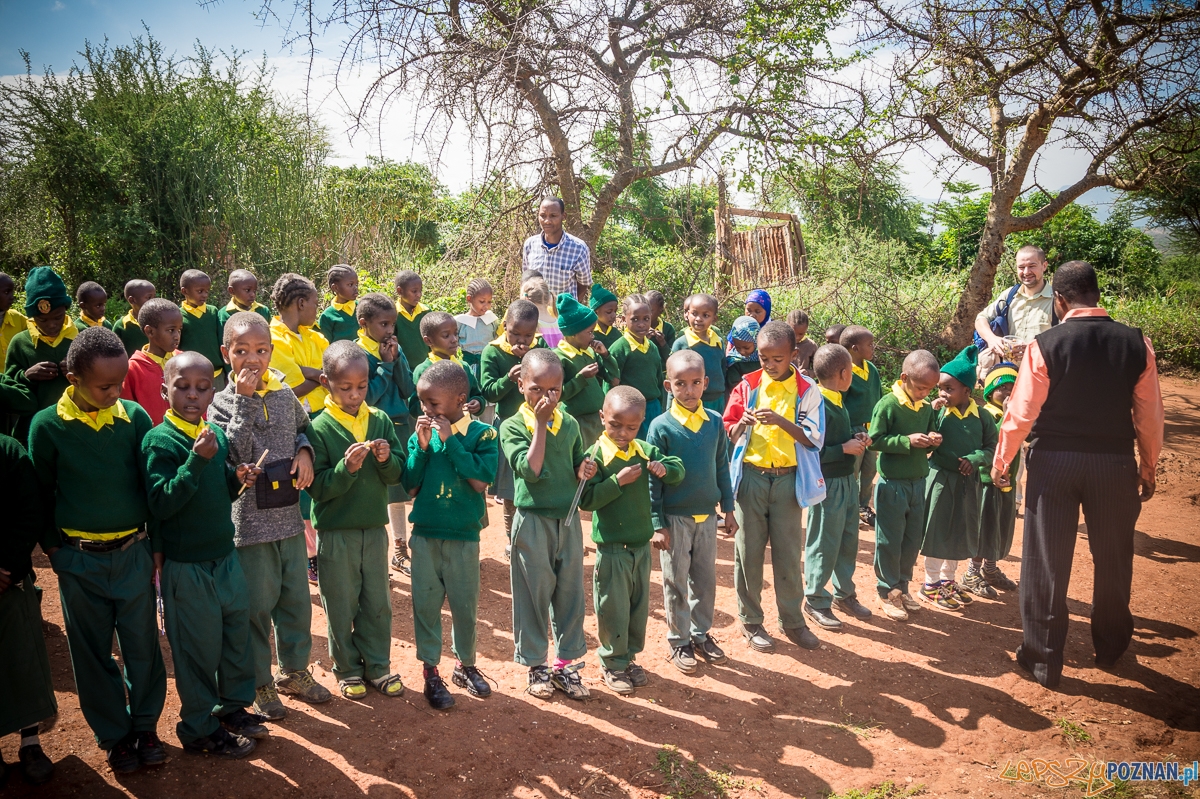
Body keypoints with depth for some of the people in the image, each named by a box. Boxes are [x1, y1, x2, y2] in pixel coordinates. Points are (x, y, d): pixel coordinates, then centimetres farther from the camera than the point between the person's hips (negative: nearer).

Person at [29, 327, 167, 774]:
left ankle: (145, 726, 27)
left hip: (133, 552, 1)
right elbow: (40, 494, 1)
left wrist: (155, 544, 4)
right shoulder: (47, 426, -10)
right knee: (92, 652, 12)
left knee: (142, 644, 9)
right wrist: (53, 548, 2)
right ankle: (114, 735, 28)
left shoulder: (135, 417, -6)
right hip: (79, 559, 0)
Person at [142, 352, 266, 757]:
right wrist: (197, 460, -31)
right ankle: (200, 729, 26)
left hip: (225, 554, 7)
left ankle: (233, 707, 39)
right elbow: (161, 503, -24)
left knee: (237, 630, 18)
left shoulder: (217, 435, 3)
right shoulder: (159, 441, -16)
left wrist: (238, 477, -4)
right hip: (186, 566, -7)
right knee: (198, 647, 6)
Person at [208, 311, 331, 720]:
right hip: (250, 521, -4)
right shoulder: (222, 403, -7)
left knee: (296, 598, 15)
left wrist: (305, 451, 0)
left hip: (289, 515, 4)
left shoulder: (284, 394, 4)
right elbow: (235, 454, -21)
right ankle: (259, 683, 23)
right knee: (257, 605, 5)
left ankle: (294, 670, 33)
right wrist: (245, 400, -22)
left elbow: (304, 427, 21)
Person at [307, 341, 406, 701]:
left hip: (374, 527, 3)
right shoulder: (319, 428, -11)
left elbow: (397, 474, 0)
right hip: (335, 532, -3)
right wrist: (347, 468, -28)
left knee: (378, 601, 13)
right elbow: (317, 487, -14)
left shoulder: (380, 421, -1)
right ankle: (347, 669, 27)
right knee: (341, 604, 10)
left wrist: (387, 460, -20)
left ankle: (377, 665, 29)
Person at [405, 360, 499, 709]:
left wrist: (450, 441, -19)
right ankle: (430, 671, 22)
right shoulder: (421, 436, 0)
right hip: (425, 534, 2)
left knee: (465, 604, 10)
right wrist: (422, 445, -14)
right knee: (426, 604, 7)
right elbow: (411, 484, -2)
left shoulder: (482, 434, -7)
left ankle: (465, 664, 31)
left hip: (463, 536, -1)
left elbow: (481, 481, -18)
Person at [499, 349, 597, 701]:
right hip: (533, 521, -4)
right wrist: (541, 424, -21)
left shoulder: (569, 424, 4)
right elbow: (530, 469, -22)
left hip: (568, 518, 4)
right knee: (534, 594, 6)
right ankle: (536, 665, 22)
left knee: (570, 592, 10)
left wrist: (585, 469, -8)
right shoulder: (512, 426, -8)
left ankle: (565, 663, 25)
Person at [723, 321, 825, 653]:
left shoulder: (807, 390, -2)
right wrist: (742, 424, -17)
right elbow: (729, 432, 5)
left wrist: (780, 421, -21)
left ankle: (792, 619, 24)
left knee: (789, 552, 7)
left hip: (787, 477, -1)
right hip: (750, 475, 1)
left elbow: (814, 439, -7)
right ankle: (751, 622, 20)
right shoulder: (747, 385, 2)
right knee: (749, 551, 6)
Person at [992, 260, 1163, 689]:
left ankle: (1043, 659, 17)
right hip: (1115, 463, 3)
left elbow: (1021, 413, -10)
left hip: (1054, 461, -2)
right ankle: (1110, 648, 39)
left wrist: (1000, 462, 3)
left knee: (1046, 561, 8)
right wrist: (1148, 468, 14)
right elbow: (1149, 416, 1)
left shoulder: (1045, 345, -11)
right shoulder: (1136, 344, -4)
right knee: (1113, 558, 20)